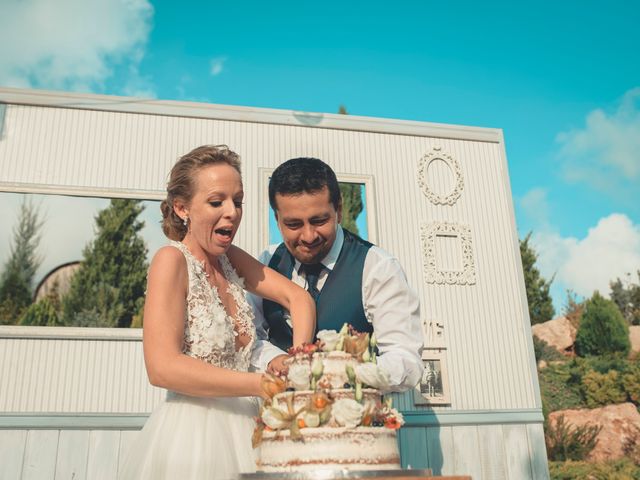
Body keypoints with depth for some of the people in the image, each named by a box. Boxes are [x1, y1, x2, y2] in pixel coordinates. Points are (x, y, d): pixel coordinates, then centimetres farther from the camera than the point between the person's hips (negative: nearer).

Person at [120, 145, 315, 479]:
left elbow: (298, 296, -1)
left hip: (240, 432, 7)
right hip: (191, 436, -7)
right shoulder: (172, 259, -13)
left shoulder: (229, 258, 6)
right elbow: (162, 367, -22)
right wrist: (266, 385, -23)